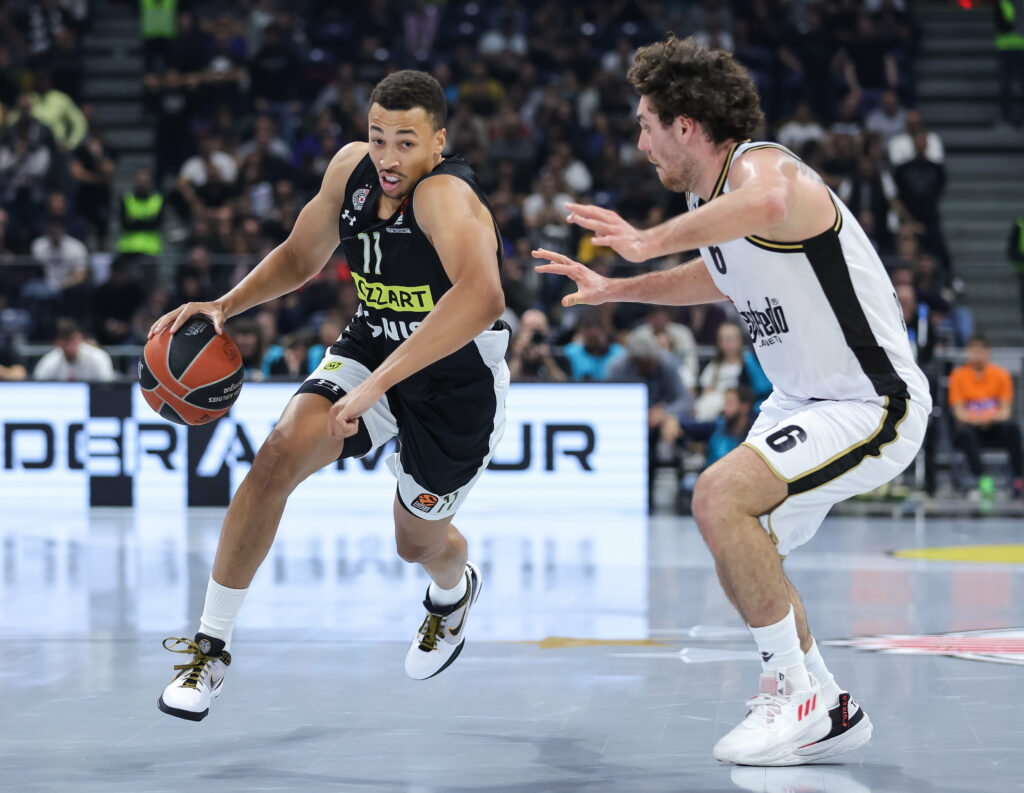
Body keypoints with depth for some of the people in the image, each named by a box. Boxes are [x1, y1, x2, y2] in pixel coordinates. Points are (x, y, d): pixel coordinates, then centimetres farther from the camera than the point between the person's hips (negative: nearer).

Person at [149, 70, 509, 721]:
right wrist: (226, 306, -10)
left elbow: (482, 297, -53)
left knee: (419, 542, 14)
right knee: (280, 454, -21)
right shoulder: (352, 168, -10)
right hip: (373, 347, 5)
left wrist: (380, 382, -54)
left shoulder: (445, 195, -33)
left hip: (458, 384, -5)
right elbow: (300, 258, 8)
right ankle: (212, 647, -12)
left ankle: (455, 591, 56)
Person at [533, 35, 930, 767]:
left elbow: (768, 204, -52)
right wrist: (616, 289, 28)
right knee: (742, 558, 14)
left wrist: (652, 241, -45)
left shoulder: (762, 166, -23)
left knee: (722, 497, -25)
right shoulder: (709, 197, 6)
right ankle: (829, 713, 29)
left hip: (872, 406, -11)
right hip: (803, 400, 11)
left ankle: (795, 693, -13)